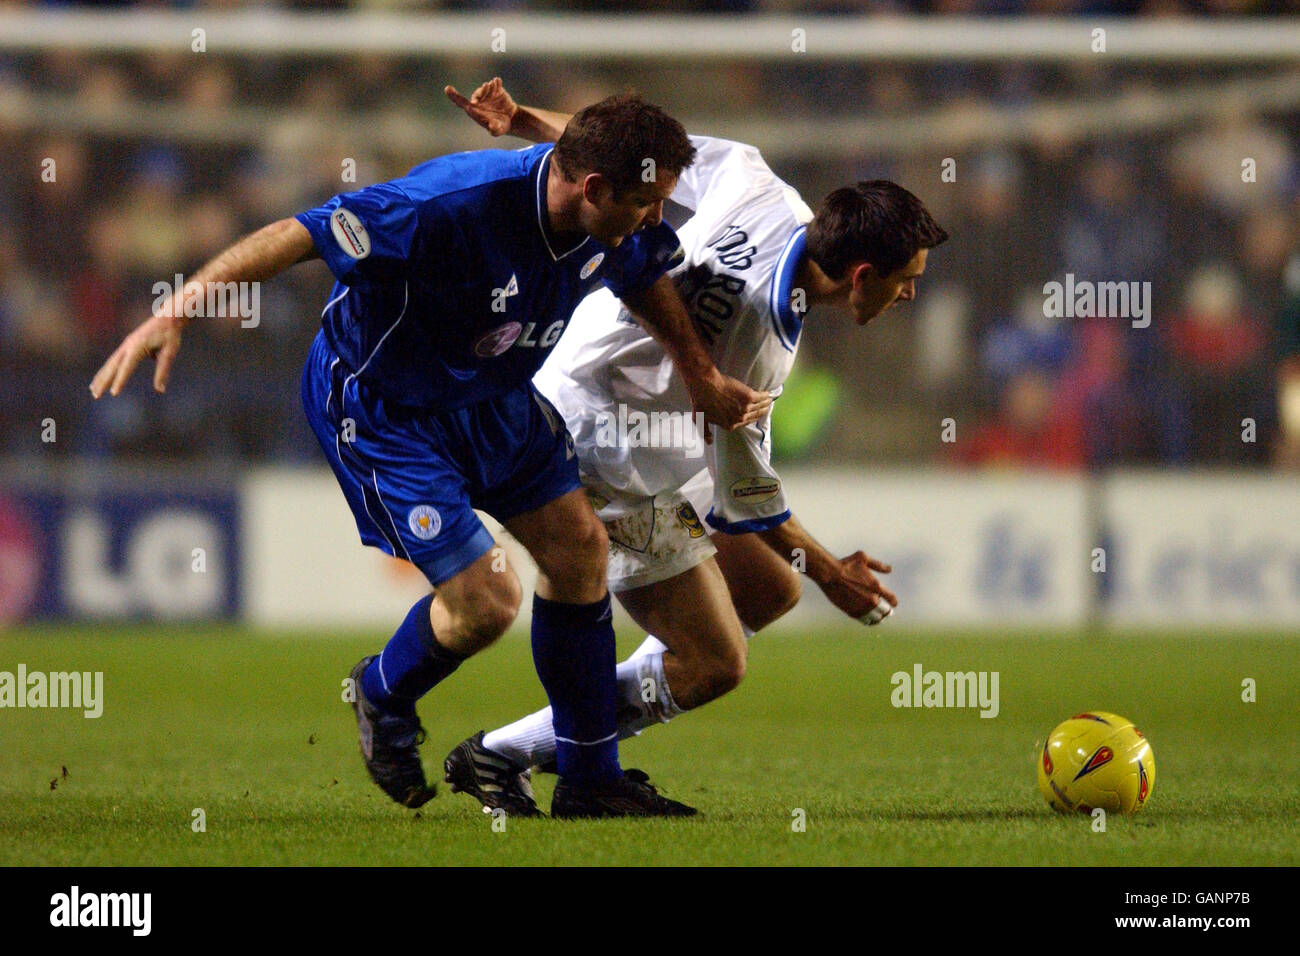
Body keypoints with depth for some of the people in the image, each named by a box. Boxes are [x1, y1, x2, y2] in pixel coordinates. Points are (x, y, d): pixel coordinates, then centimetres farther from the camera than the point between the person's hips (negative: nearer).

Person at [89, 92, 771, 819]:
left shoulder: (618, 222, -14)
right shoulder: (454, 206, -38)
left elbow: (645, 275, 11)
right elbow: (302, 235, -39)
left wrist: (704, 379, 18)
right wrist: (177, 309, -45)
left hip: (493, 393, 8)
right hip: (380, 402, -8)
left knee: (578, 548, 8)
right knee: (486, 602, -11)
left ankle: (591, 780, 24)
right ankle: (385, 698, 25)